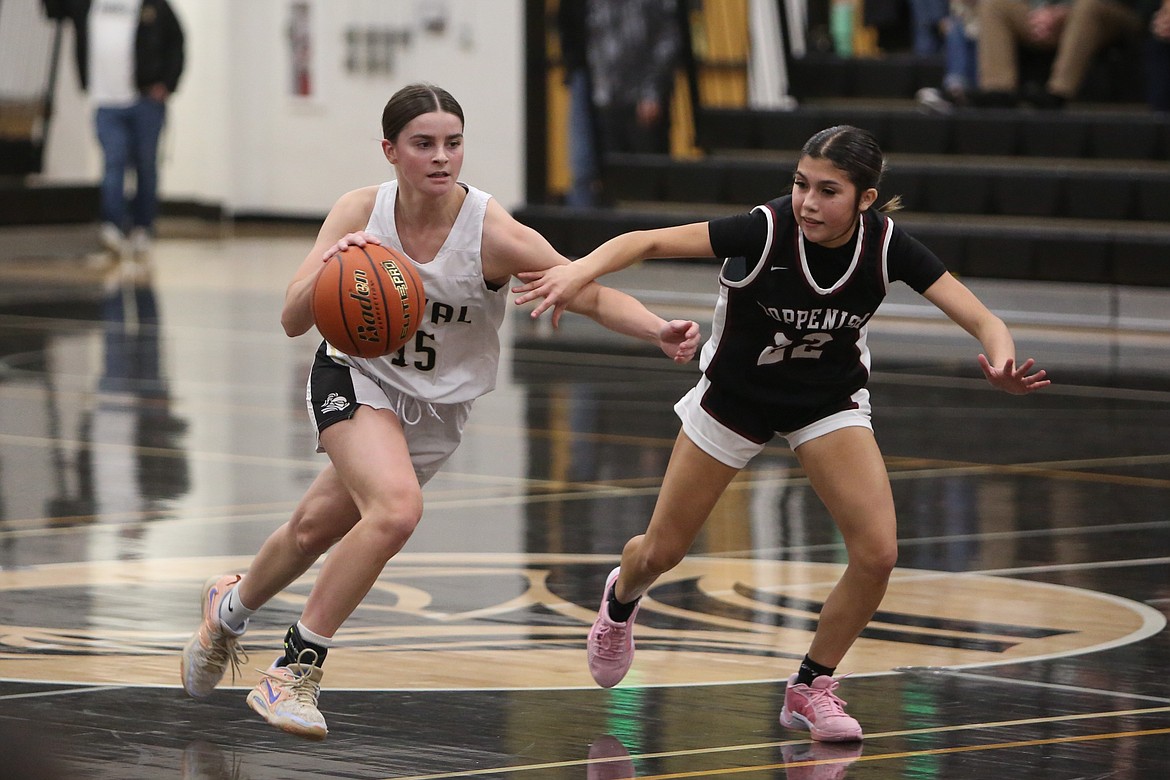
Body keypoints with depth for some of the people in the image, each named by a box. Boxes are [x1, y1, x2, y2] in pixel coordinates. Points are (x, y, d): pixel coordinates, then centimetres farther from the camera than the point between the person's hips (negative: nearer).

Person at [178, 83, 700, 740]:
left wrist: (659, 330, -39)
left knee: (316, 530, 11)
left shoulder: (492, 233, -24)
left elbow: (595, 296, -21)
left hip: (437, 410, 2)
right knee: (398, 508, -26)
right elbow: (293, 321, -17)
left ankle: (232, 608, 43)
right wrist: (326, 268, -38)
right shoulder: (361, 212, -17)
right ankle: (296, 669, -8)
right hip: (356, 378, -2)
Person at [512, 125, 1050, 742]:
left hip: (829, 401, 1)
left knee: (877, 552, -16)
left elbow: (984, 323, -27)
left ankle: (811, 688, 8)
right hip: (735, 395, -1)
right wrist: (582, 270, -51)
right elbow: (648, 242, -32)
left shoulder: (887, 246, -26)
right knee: (661, 553, 10)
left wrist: (1002, 363, -49)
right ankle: (620, 599, 49)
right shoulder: (766, 230, -32)